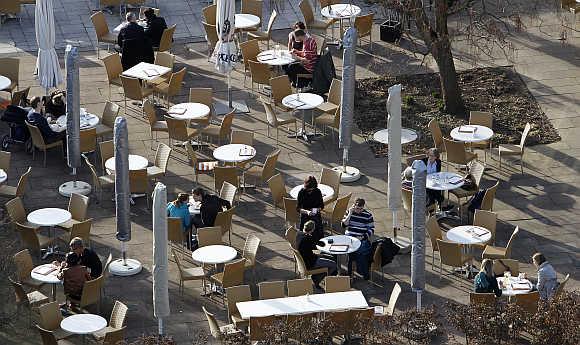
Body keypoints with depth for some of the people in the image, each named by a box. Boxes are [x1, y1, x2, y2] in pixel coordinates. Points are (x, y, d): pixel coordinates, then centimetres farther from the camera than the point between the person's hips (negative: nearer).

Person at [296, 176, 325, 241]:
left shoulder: (317, 192, -2)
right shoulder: (302, 192, -8)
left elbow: (322, 206, 6)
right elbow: (298, 208, -8)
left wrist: (317, 209, -16)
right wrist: (306, 211, -27)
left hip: (316, 216, 2)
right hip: (305, 217, -2)